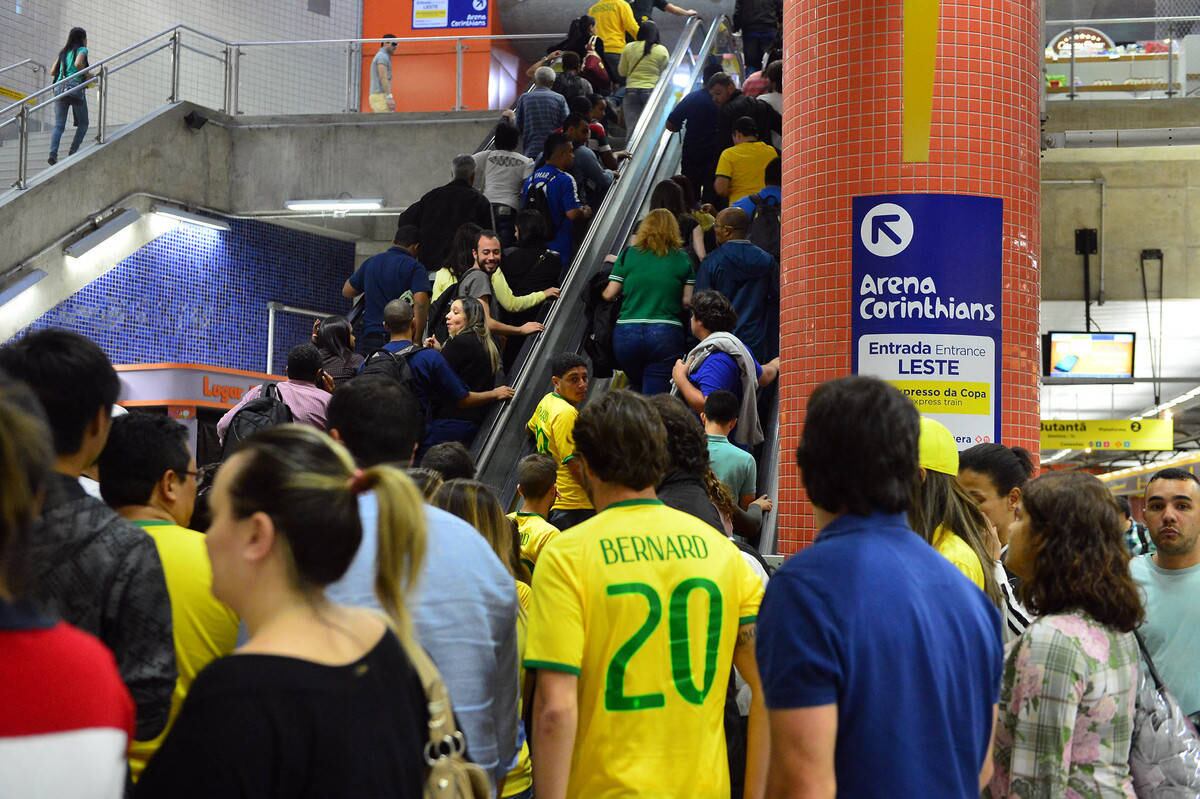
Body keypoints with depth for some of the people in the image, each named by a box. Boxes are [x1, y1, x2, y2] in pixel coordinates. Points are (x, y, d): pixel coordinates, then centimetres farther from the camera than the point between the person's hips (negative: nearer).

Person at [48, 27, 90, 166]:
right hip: (75, 88, -5)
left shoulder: (63, 52, 21)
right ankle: (72, 152, -1)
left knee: (59, 125, 0)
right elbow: (78, 63, -17)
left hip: (60, 88, 5)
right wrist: (87, 74, -2)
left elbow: (52, 72, 19)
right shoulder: (82, 50, 4)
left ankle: (53, 154, -18)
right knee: (83, 123, 10)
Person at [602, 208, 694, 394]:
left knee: (636, 388, 23)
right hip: (666, 334, -2)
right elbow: (687, 300, 0)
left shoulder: (628, 254, 5)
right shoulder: (682, 259, 3)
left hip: (627, 333, 2)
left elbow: (609, 294, 6)